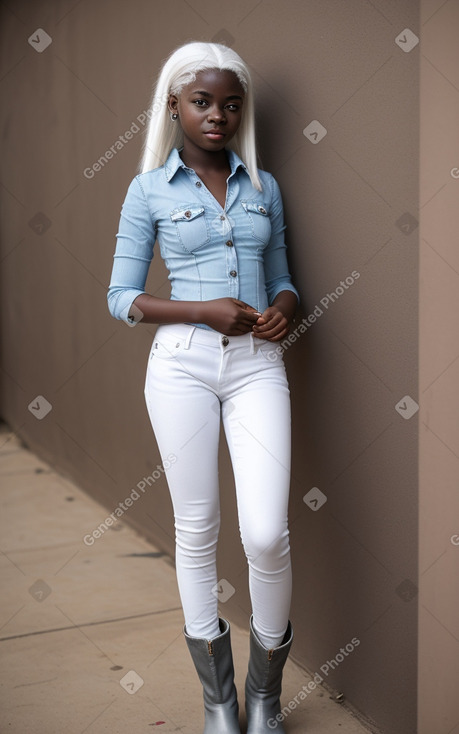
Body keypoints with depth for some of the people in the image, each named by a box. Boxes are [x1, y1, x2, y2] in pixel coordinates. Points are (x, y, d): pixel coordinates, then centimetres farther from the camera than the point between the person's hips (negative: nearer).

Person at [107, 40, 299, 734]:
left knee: (267, 535, -8)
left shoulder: (263, 186, 12)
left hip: (257, 363, 2)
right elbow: (121, 298, 0)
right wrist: (205, 311, -12)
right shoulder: (149, 190, 3)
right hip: (182, 363, -1)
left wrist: (285, 307, -4)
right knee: (197, 529, 4)